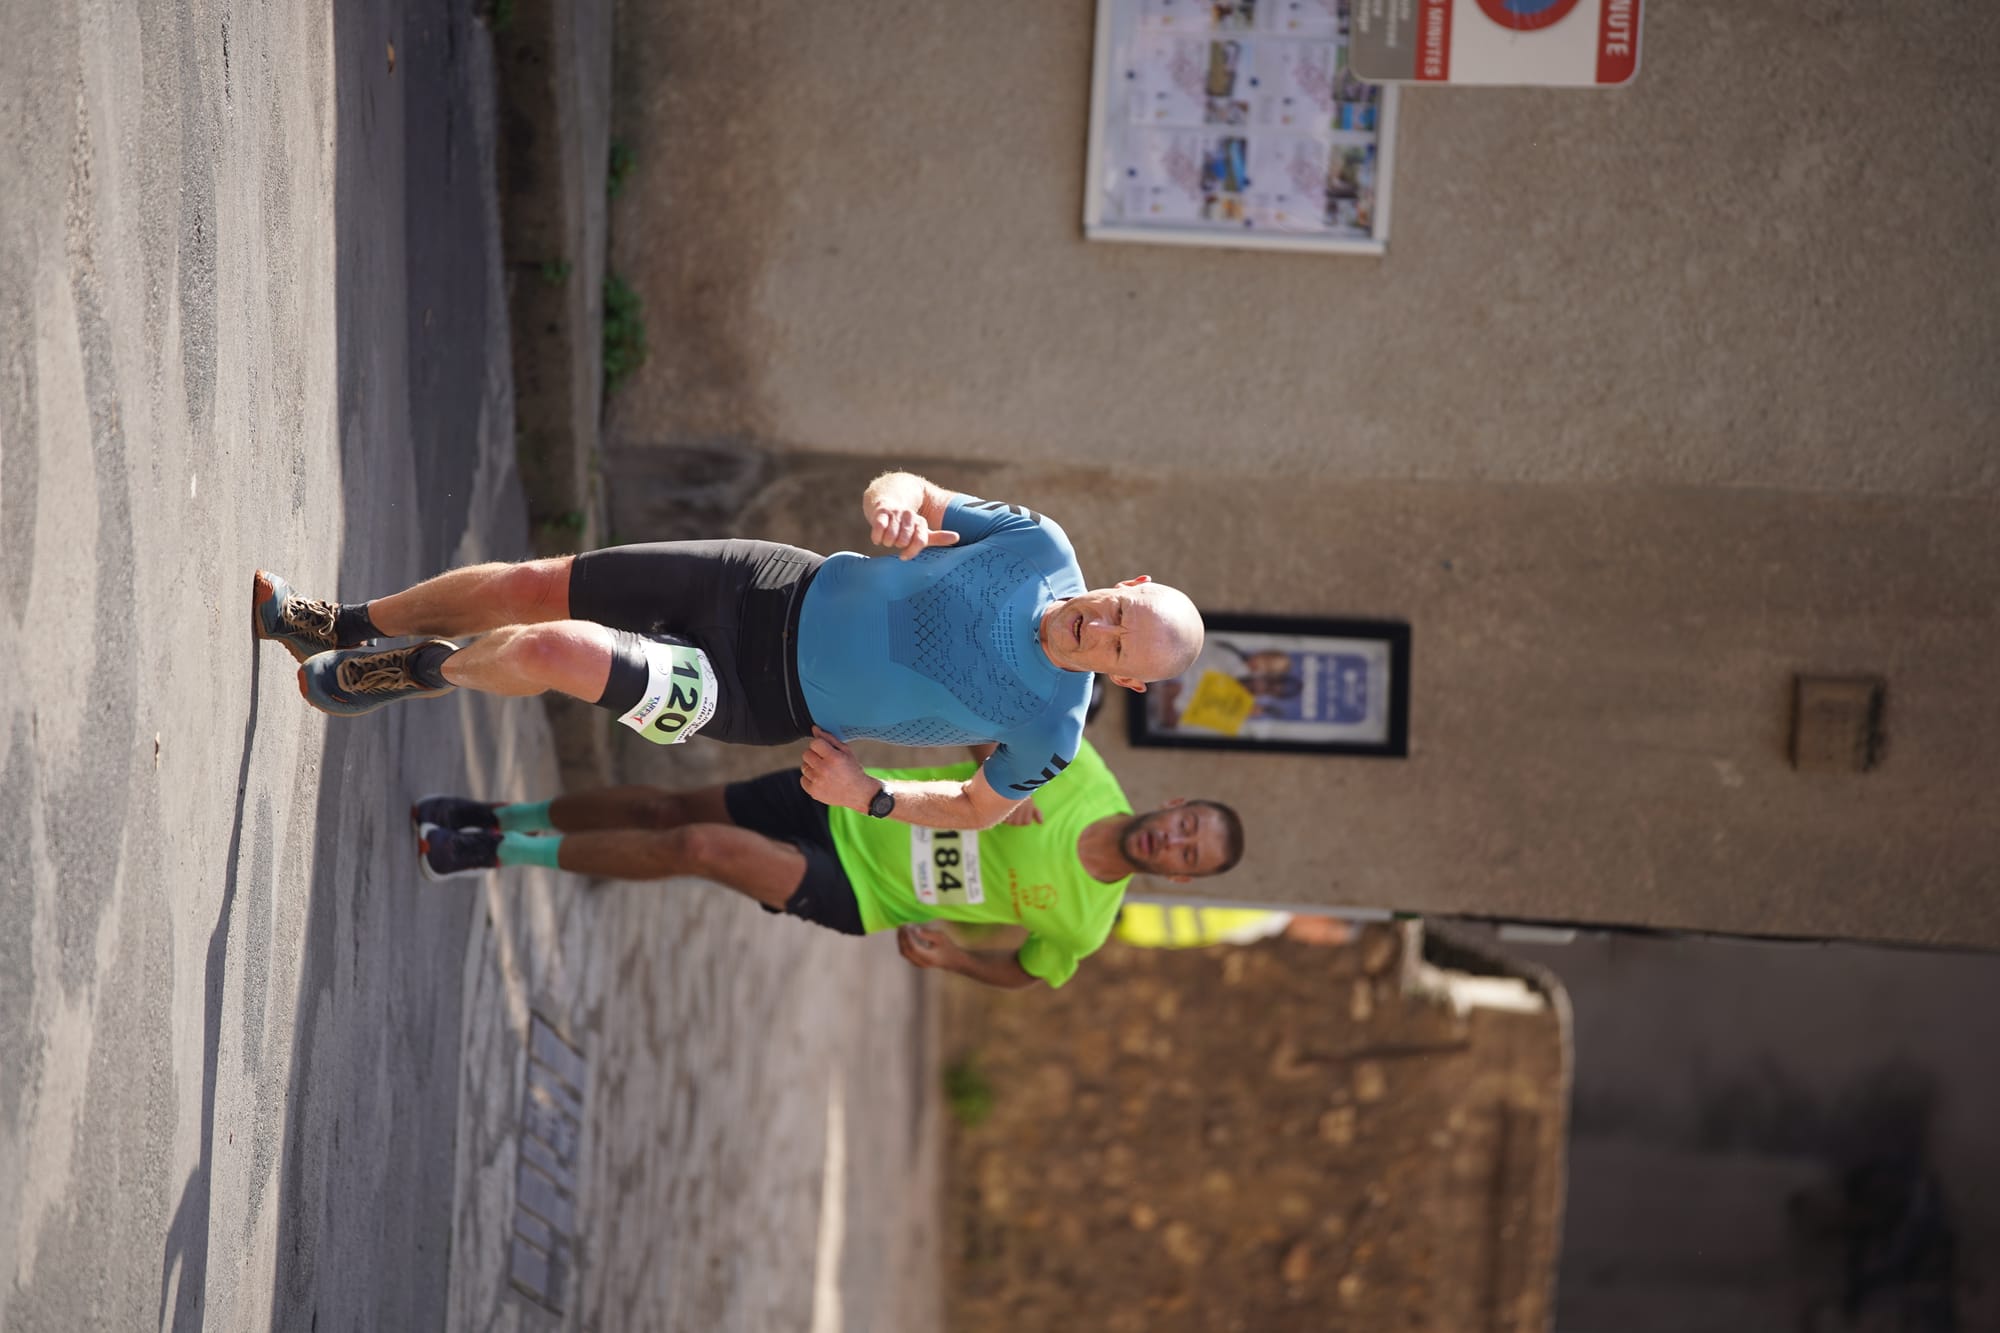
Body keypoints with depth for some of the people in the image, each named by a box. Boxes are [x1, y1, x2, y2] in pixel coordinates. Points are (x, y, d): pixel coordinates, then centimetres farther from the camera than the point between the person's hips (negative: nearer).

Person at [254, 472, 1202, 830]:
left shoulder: (1050, 734, -17)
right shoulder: (1042, 550, -11)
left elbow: (978, 808, 1)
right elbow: (899, 490, 0)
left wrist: (871, 796, -10)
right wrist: (896, 509, -23)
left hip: (765, 699, -4)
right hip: (784, 590, 4)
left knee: (551, 650, -21)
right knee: (524, 588, 2)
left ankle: (421, 670, 15)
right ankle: (347, 627, 32)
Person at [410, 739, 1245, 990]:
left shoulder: (1083, 926, -13)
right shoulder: (1079, 770, -11)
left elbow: (1027, 974, 4)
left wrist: (948, 956, -14)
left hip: (854, 899, -2)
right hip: (845, 806, 3)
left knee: (699, 847, -19)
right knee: (667, 808, 3)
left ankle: (502, 852, -1)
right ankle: (501, 819, 30)